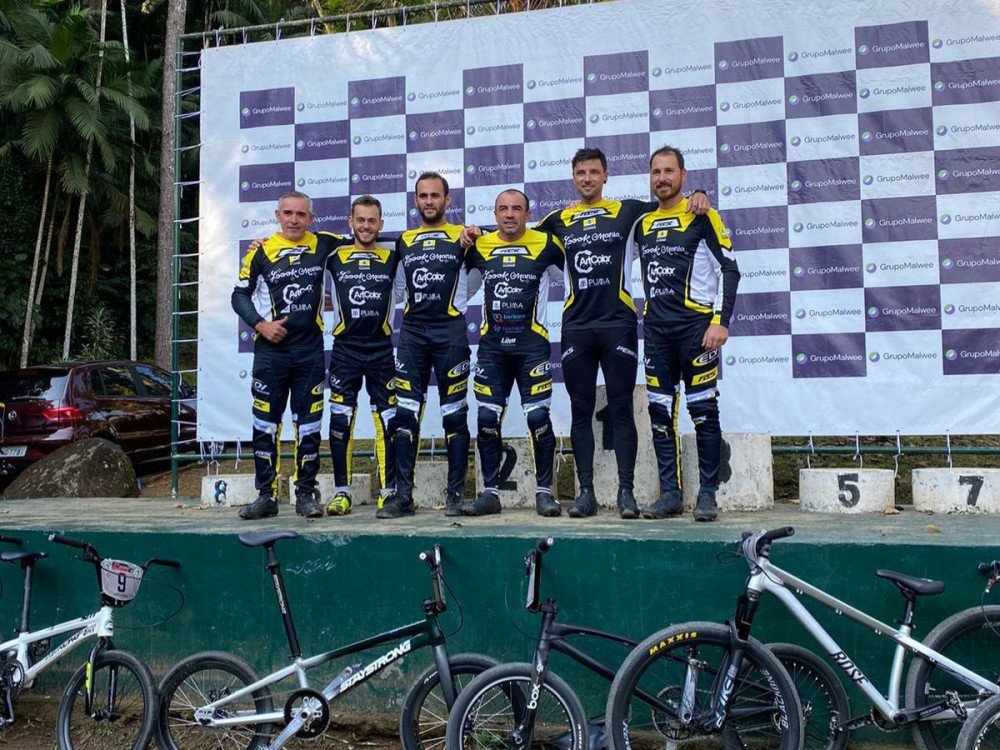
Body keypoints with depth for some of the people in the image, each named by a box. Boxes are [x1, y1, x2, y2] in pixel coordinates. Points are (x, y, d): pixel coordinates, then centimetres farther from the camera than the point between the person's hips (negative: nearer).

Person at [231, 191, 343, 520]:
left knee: (308, 425, 5)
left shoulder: (323, 244, 4)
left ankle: (305, 494, 14)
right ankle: (265, 495, 12)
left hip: (310, 350, 1)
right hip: (271, 350, 0)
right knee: (265, 424, 3)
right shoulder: (261, 251, 1)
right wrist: (260, 324, -8)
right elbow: (240, 294, 5)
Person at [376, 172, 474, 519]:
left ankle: (456, 494, 6)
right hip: (411, 331, 3)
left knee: (454, 413, 0)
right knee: (405, 412, -1)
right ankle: (403, 494, 3)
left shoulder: (461, 237, 5)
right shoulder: (403, 242, 14)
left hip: (449, 330, -3)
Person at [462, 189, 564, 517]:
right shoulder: (479, 246, 6)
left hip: (532, 345, -3)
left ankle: (544, 491, 7)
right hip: (491, 346, 3)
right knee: (486, 419, 2)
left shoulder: (545, 244, -2)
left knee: (538, 417, -5)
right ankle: (490, 493, 12)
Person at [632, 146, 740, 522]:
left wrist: (721, 321, -15)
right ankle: (669, 493, 13)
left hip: (695, 325, -5)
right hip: (656, 329, 5)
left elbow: (730, 269, -6)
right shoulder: (642, 222, 13)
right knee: (660, 412, 5)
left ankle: (707, 494, 5)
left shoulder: (701, 216, -2)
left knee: (703, 410, -3)